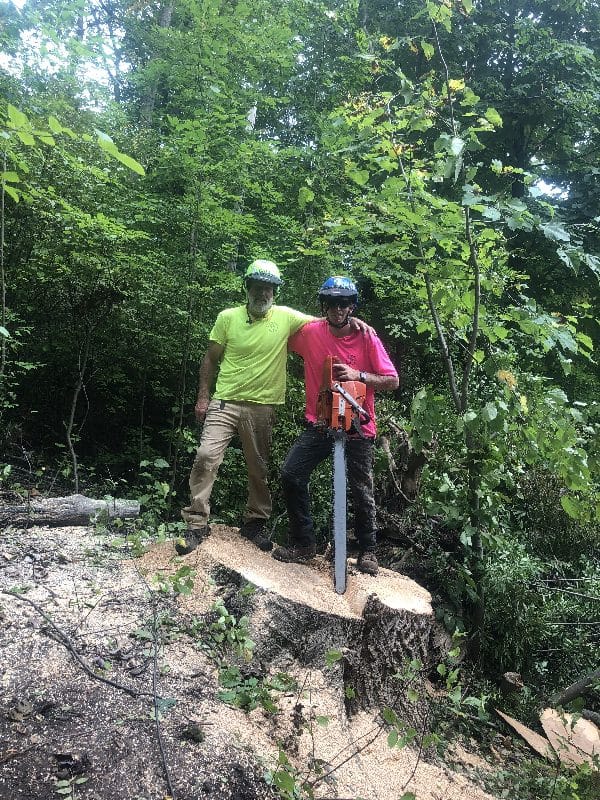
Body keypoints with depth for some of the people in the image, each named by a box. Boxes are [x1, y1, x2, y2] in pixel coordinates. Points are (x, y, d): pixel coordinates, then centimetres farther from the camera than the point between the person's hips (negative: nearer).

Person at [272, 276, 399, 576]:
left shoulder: (367, 338, -9)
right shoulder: (310, 332, -2)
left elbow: (392, 381, -8)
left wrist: (358, 375, -21)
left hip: (357, 428, -2)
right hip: (319, 424, 2)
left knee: (362, 491, 5)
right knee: (291, 473, -9)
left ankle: (368, 551, 26)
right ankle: (303, 542, 7)